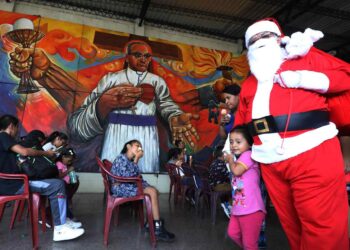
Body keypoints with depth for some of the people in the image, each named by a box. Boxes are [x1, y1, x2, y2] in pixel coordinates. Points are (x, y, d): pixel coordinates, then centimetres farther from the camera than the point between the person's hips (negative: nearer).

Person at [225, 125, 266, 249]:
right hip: (238, 208, 10)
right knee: (232, 233, 23)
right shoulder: (239, 158, 15)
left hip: (251, 210, -9)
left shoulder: (248, 154, -14)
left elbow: (236, 171, -23)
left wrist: (230, 159, -7)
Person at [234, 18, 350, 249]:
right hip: (270, 163, 5)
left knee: (322, 227, -1)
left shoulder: (304, 56, 10)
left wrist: (302, 79, -10)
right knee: (292, 225, 14)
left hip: (312, 154, -4)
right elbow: (241, 121, 21)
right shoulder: (249, 83, 22)